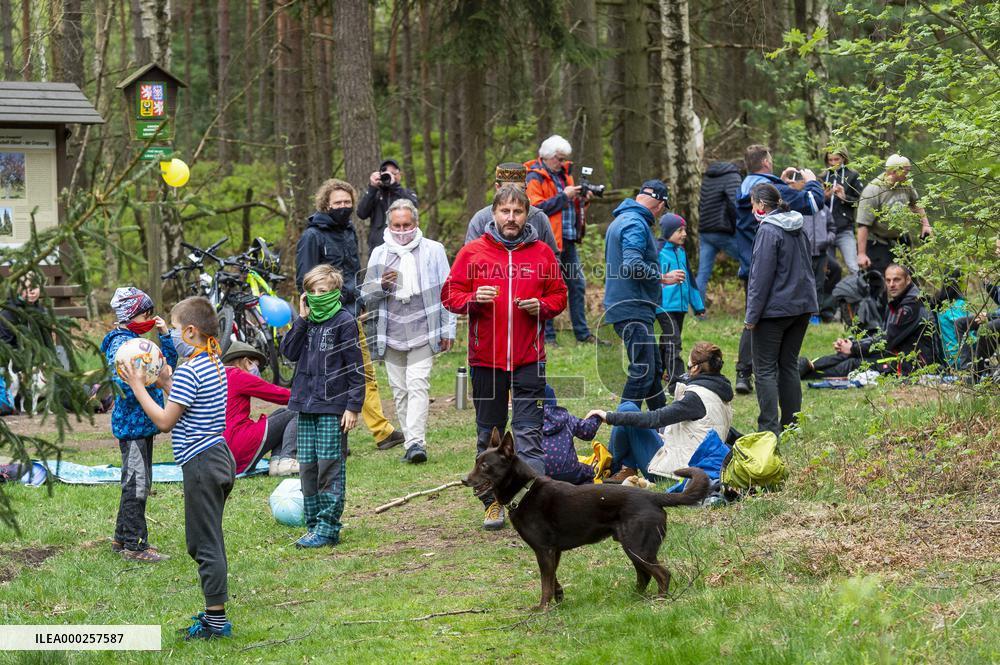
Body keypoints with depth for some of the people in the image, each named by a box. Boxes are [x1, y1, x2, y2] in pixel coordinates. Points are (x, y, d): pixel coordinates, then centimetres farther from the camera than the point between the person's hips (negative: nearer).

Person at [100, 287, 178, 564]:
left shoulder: (136, 341, 14)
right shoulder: (120, 343, -15)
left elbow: (168, 362, 21)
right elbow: (125, 383, -24)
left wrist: (164, 334, 11)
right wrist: (152, 380, -32)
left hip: (142, 423, 10)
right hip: (131, 424, -10)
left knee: (137, 483, 16)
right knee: (137, 483, -7)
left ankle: (123, 539, 25)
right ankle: (134, 545, -3)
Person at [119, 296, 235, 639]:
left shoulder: (188, 371, -19)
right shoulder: (215, 364, 10)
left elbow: (165, 420, -15)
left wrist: (137, 386, -8)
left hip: (201, 463, -10)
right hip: (221, 457, 10)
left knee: (205, 543, -5)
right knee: (209, 540, 17)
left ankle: (217, 620, -2)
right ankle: (215, 613, 23)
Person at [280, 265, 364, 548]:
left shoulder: (344, 322, -7)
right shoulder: (308, 321, 13)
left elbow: (355, 367, -8)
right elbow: (289, 351, 4)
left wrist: (353, 406, -12)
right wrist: (302, 320, -4)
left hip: (332, 407, -7)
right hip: (306, 406, 7)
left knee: (329, 466, -6)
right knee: (307, 467, 8)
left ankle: (328, 527, -3)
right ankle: (314, 524, 15)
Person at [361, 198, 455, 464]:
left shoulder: (433, 250, 4)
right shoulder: (379, 254, 11)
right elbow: (366, 297, 13)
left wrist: (447, 330, 3)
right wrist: (382, 285, -8)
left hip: (422, 331, -4)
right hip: (391, 334, 4)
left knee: (418, 385, -16)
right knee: (399, 391, 5)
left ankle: (416, 442, -23)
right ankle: (411, 444, 12)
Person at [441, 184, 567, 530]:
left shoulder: (542, 253, 5)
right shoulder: (472, 252, 2)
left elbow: (559, 294, 12)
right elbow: (450, 294, 4)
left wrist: (542, 306, -8)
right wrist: (473, 300, -16)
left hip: (529, 359, -1)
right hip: (485, 358, 1)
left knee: (529, 433, -8)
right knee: (489, 434, 10)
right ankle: (493, 502, 20)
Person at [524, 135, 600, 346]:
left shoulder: (563, 173, 17)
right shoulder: (535, 178, -9)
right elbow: (536, 207, -20)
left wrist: (582, 199, 5)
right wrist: (564, 196, -19)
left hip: (568, 240, 8)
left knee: (577, 285, 10)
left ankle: (583, 334, 16)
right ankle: (547, 335, 1)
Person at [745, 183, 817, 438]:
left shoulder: (768, 231, -15)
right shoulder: (797, 229, 10)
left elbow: (762, 276, -16)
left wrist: (752, 314, -12)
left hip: (774, 310, -8)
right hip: (802, 306, 8)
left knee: (765, 369, -3)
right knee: (789, 365, 14)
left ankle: (769, 429, -9)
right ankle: (791, 425, 15)